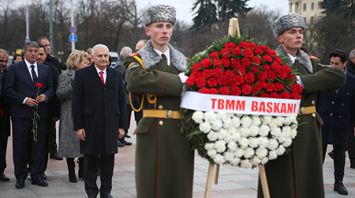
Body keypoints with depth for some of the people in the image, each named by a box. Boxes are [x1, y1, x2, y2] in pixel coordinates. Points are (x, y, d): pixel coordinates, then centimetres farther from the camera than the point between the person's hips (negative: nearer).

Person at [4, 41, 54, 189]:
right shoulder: (14, 69, 0)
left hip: (40, 113, 3)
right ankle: (20, 177, 11)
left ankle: (36, 175, 15)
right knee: (20, 146, 2)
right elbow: (8, 89, -4)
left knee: (38, 145, 6)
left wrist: (46, 95, -8)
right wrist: (24, 99, -14)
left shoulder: (45, 70, 12)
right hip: (21, 113, -3)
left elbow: (51, 88, 14)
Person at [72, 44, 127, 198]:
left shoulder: (116, 75, 10)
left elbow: (121, 102, 10)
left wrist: (122, 125, 5)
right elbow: (76, 102, -3)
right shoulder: (82, 74, 0)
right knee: (91, 160, 5)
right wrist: (78, 126, -9)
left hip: (111, 126, 3)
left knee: (108, 160, 6)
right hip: (90, 125, -2)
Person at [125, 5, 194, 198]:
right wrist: (179, 81, -17)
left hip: (181, 136, 3)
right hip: (152, 135, -3)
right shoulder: (138, 60, 5)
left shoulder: (183, 62, 17)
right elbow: (135, 81, -19)